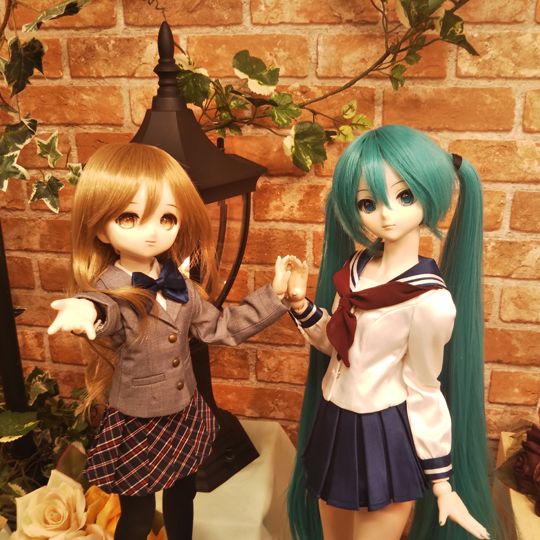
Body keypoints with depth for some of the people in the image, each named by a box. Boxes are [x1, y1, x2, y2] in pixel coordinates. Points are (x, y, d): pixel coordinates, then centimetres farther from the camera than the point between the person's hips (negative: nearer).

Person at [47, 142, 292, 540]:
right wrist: (85, 312, -74)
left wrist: (273, 296, -3)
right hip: (136, 427, -5)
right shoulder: (107, 291, -24)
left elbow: (221, 327, 4)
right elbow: (103, 311, -49)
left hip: (186, 415, 5)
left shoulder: (179, 286, -7)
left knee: (182, 497, 25)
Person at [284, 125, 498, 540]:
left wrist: (441, 481, -5)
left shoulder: (430, 301, -24)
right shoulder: (356, 268, -5)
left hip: (386, 439, -6)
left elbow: (424, 392, -13)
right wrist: (299, 302, -8)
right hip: (333, 424, 7)